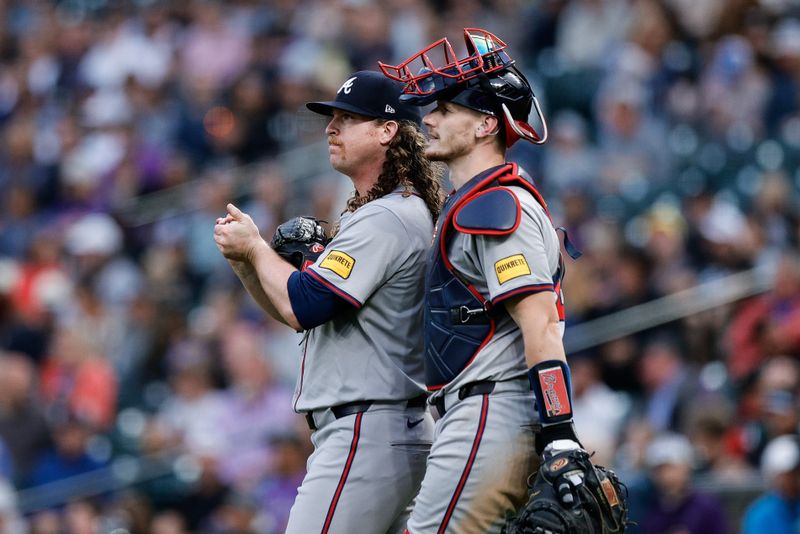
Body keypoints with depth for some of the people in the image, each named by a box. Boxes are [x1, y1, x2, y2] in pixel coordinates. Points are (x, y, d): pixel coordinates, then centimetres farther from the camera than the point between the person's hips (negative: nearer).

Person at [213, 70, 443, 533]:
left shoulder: (387, 218, -14)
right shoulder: (373, 214, 21)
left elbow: (303, 307, -20)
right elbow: (293, 309, 24)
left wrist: (256, 247, -3)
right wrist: (244, 258, 7)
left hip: (368, 435, -11)